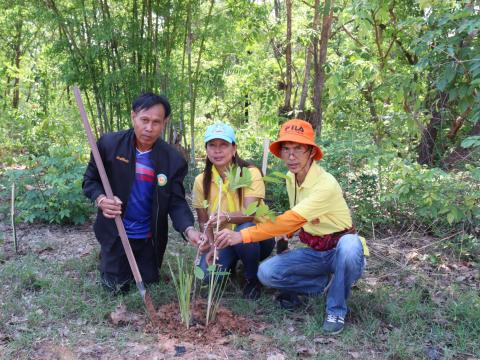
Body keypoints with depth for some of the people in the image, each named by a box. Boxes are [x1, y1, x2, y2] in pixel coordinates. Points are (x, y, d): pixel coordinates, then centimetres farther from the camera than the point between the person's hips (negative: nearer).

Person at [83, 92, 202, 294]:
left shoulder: (173, 160, -12)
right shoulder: (109, 144, -14)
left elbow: (177, 202, -12)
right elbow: (90, 180, -4)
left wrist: (189, 229, -31)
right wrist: (100, 199, -27)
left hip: (150, 238, 2)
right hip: (116, 234, -1)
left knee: (149, 283, 17)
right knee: (117, 287, 8)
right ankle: (108, 257, 38)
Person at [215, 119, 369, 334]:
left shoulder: (326, 185, -28)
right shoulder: (290, 177, -3)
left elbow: (292, 220, -38)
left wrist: (242, 236, -42)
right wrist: (285, 233, -9)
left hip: (340, 250, -6)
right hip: (313, 252, 6)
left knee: (349, 244, -41)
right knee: (266, 273, -16)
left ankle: (336, 310, -17)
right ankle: (322, 282, 6)